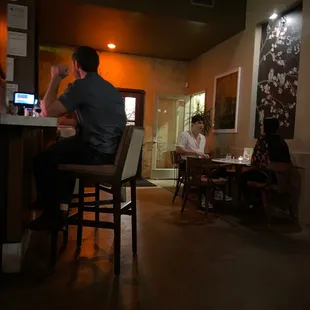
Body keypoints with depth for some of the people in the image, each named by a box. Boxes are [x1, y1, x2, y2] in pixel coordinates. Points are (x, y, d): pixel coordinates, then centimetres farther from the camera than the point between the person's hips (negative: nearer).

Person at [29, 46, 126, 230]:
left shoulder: (82, 85, -10)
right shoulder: (108, 87, 19)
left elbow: (48, 111, -7)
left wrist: (55, 79, 3)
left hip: (99, 153, -9)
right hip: (114, 150, 9)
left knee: (43, 160, 4)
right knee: (60, 149, 28)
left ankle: (52, 216, 14)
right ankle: (62, 201, 35)